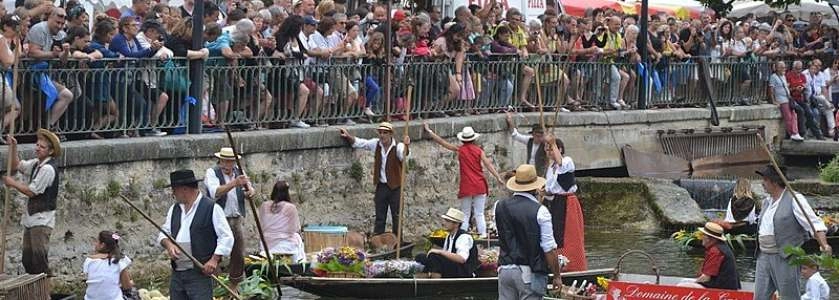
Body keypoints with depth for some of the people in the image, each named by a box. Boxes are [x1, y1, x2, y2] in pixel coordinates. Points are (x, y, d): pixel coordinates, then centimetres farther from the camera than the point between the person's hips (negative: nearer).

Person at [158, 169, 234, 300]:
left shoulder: (211, 208, -6)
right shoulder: (175, 209, 15)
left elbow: (226, 237, -7)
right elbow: (163, 233, 18)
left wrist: (214, 260, -17)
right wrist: (168, 244, -5)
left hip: (200, 274, -7)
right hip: (176, 273, 7)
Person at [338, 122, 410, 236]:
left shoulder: (397, 147, -13)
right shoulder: (376, 144, 2)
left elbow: (403, 156, -35)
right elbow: (359, 143, 14)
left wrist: (405, 146, -55)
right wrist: (348, 136, 0)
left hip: (395, 187, -5)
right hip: (381, 187, 5)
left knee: (396, 217, 4)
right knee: (379, 218, 10)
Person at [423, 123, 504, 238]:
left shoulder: (460, 150, -1)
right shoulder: (479, 150, 0)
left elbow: (442, 142, 2)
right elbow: (488, 164, -6)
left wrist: (429, 131, 8)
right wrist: (498, 178, -5)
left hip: (466, 187, 0)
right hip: (479, 186, 0)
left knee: (465, 215, 7)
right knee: (479, 214, 4)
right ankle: (483, 234, 0)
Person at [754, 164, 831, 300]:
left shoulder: (794, 200, -9)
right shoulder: (766, 202, 16)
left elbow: (814, 223, -16)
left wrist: (824, 244, -30)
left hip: (786, 259, -8)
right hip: (764, 257, 8)